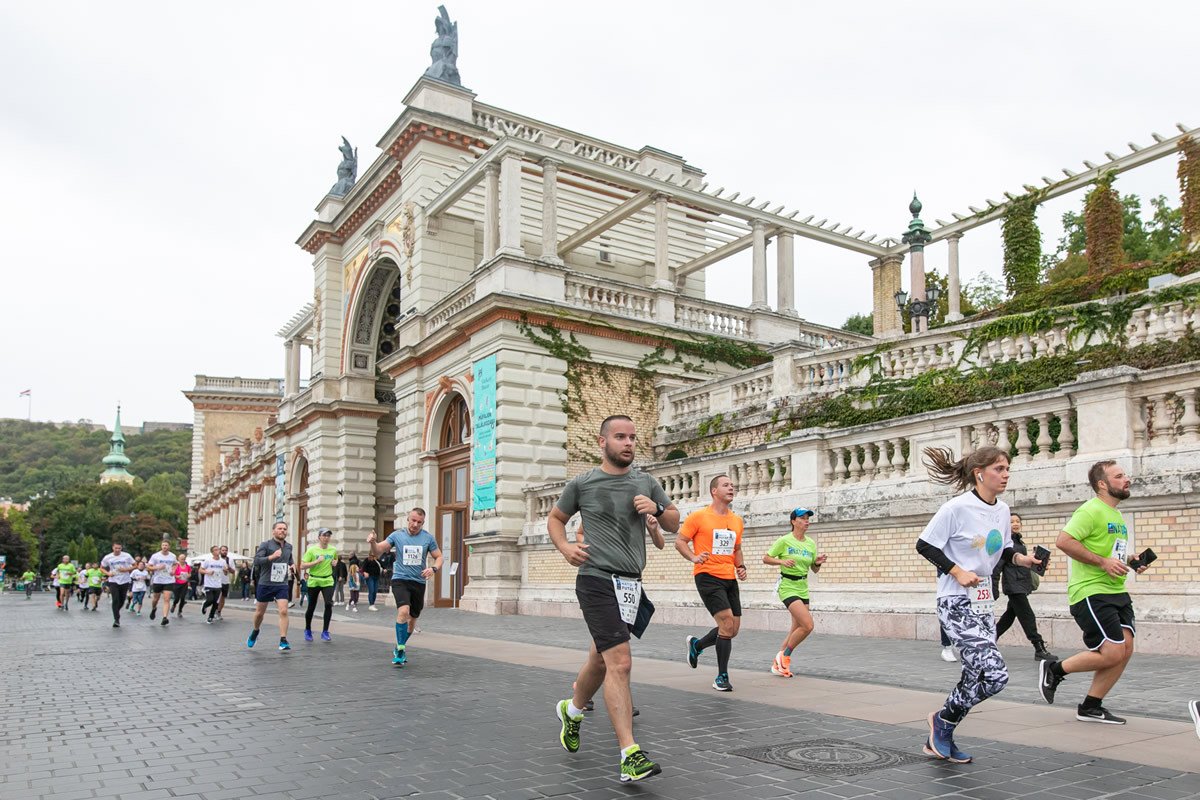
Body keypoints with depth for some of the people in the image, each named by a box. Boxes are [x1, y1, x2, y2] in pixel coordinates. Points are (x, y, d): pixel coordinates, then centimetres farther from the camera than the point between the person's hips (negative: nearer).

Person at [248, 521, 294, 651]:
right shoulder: (265, 545, -7)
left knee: (283, 611, -14)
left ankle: (283, 641, -11)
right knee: (260, 612, 13)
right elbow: (256, 560, -21)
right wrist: (271, 557, -33)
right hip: (265, 584, -2)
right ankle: (255, 633, 42)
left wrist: (292, 565, 8)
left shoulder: (288, 546, 9)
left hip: (282, 585, 2)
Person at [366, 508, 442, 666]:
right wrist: (372, 542, -25)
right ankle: (400, 649, -14)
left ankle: (400, 647, 36)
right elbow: (377, 550, -3)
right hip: (400, 580, -3)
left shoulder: (428, 538, 1)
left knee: (412, 618, 13)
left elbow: (439, 557, 6)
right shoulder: (397, 535, -2)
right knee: (403, 611, -25)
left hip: (419, 582, 3)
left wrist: (433, 568, -15)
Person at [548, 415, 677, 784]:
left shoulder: (647, 483, 10)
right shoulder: (581, 484, 0)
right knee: (620, 663, -16)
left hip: (631, 584, 5)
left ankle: (572, 710, 46)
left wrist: (656, 510, -4)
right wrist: (565, 547, -4)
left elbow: (674, 523, 17)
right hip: (597, 580, -5)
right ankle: (630, 756, -14)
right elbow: (555, 518, 15)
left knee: (601, 659, 19)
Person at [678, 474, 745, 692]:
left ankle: (696, 644, 34)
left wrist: (741, 566, 7)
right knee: (727, 624, -15)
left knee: (733, 630, 7)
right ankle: (722, 677, -1)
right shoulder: (699, 517, -5)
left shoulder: (737, 521, 13)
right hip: (708, 576, -7)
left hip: (730, 579, 7)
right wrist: (694, 558, -20)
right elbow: (680, 541, -3)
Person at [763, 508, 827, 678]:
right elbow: (766, 558, -4)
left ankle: (777, 663, 21)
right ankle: (785, 656, 2)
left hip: (803, 588, 7)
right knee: (808, 625, -18)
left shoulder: (811, 543, 9)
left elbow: (814, 570, 14)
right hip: (788, 586, -7)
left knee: (797, 628, 7)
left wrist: (818, 563, -8)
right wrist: (782, 561, -21)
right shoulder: (784, 541, -9)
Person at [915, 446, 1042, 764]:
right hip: (956, 604, -8)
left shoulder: (1002, 510, 7)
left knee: (977, 677, 10)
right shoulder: (957, 508, -16)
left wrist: (1023, 559, -1)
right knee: (995, 675, -16)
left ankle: (940, 739, 26)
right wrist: (958, 572, -19)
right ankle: (943, 719, 8)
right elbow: (924, 545, -11)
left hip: (984, 604, 8)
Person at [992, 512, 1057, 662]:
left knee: (1010, 615, 13)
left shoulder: (1019, 542, 16)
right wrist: (994, 587, -16)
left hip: (1022, 585, 9)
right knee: (1027, 617, -9)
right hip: (1014, 585, -9)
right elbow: (997, 565, -13)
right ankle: (1039, 650, -9)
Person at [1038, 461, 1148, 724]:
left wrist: (1130, 562, 13)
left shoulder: (1116, 515, 19)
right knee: (1113, 653, -14)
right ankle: (1054, 669, 7)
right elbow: (1063, 541, -23)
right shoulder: (1091, 510, -13)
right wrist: (1102, 562, -24)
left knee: (1126, 648, 2)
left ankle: (1090, 707, 14)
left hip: (1116, 592, 10)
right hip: (1091, 592, -10)